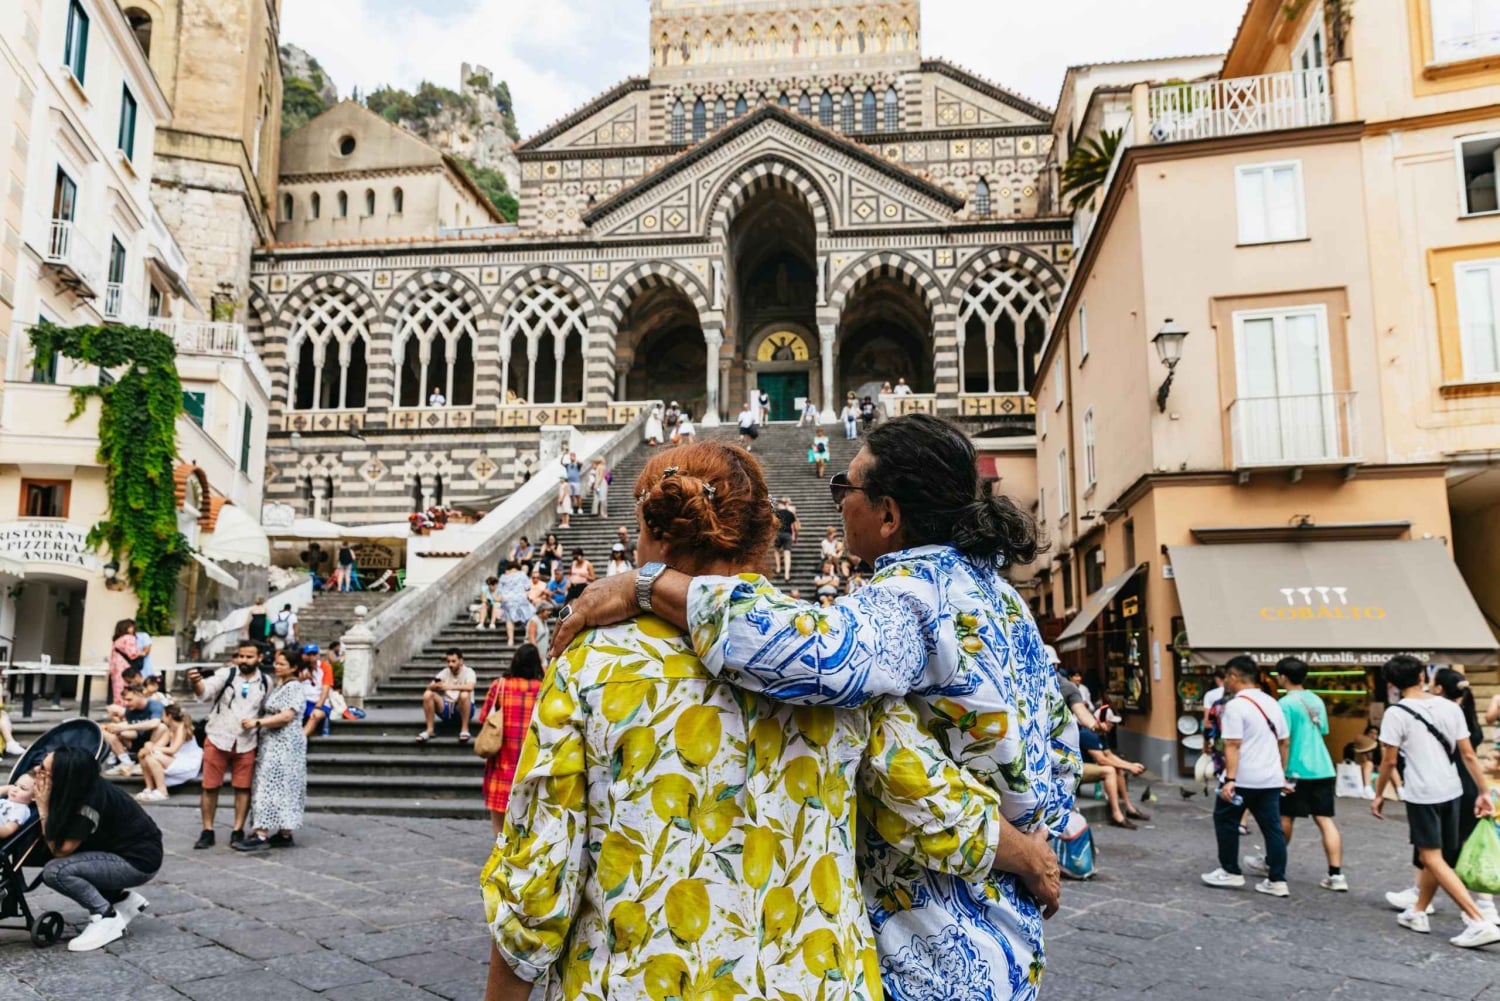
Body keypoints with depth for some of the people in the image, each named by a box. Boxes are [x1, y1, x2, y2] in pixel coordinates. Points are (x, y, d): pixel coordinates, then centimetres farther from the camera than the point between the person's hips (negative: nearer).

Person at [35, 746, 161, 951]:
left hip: (139, 861, -9)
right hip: (123, 852, 9)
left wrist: (43, 808, -17)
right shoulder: (84, 787, -2)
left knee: (54, 871, -19)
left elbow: (60, 850, -20)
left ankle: (106, 917, -4)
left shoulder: (90, 803, -26)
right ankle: (122, 899, 13)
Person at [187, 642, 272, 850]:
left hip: (246, 743, 2)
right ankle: (207, 832, 15)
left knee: (243, 788, 4)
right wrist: (195, 683, -45)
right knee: (210, 786, 4)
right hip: (218, 739, -2)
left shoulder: (265, 682, 4)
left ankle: (238, 831, 14)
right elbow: (205, 692, -24)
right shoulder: (225, 674, -6)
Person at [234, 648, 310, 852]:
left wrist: (257, 722, -18)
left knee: (271, 786, -10)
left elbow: (286, 716, -21)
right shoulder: (280, 685, 18)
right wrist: (258, 722, 9)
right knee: (283, 789, 9)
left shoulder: (294, 687, -12)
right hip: (274, 743, 9)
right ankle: (284, 834, 12)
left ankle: (262, 835, -11)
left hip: (283, 745, -9)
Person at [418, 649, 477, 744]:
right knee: (427, 694, -18)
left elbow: (470, 687, -29)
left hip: (461, 709, -4)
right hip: (446, 708, 4)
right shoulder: (444, 672, 4)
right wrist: (436, 686, -30)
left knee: (464, 695, -35)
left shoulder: (468, 671, -9)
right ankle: (429, 730, -11)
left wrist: (450, 687, -37)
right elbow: (429, 687, -6)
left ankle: (464, 730, -22)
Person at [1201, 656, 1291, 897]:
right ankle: (1277, 881, 9)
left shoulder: (1235, 706, -14)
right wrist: (1281, 774, 26)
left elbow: (1233, 745, -21)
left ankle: (1230, 872, 17)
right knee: (1272, 828, 9)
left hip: (1243, 779, -7)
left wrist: (1230, 780, -23)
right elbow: (1283, 742, 17)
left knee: (1226, 822, 10)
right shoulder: (1272, 703, 11)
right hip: (1271, 778, 7)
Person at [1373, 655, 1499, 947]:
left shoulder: (1396, 713, -11)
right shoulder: (1451, 707, 3)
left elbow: (1389, 761, -9)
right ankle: (1418, 912, 29)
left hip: (1422, 795, -6)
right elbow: (1468, 755, 4)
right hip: (1452, 792, 7)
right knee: (1436, 857, 18)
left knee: (1432, 859, 0)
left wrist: (1379, 794, 4)